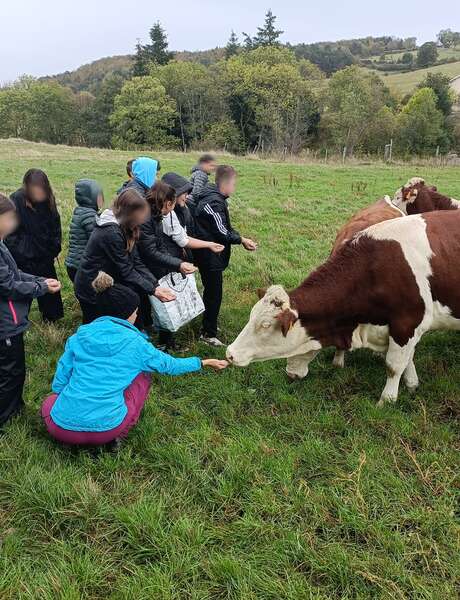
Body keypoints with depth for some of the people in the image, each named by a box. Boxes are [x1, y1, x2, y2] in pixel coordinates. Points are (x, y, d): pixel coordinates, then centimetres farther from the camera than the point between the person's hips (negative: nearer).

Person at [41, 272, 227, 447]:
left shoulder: (79, 336, 6)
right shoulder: (134, 343, -1)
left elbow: (59, 381, 10)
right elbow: (168, 365, 14)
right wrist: (202, 362, 29)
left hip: (61, 429, 3)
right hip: (106, 428, -2)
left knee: (49, 402, 35)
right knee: (141, 377, 18)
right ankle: (119, 435, 12)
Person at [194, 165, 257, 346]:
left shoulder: (217, 199, 11)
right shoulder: (213, 202, -22)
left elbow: (225, 227, 14)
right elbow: (221, 232, -22)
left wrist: (241, 239, 4)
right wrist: (242, 240, -10)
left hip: (211, 256, 10)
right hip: (210, 257, -10)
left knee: (211, 292, 21)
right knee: (214, 294, 0)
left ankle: (209, 325, 36)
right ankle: (209, 333, 11)